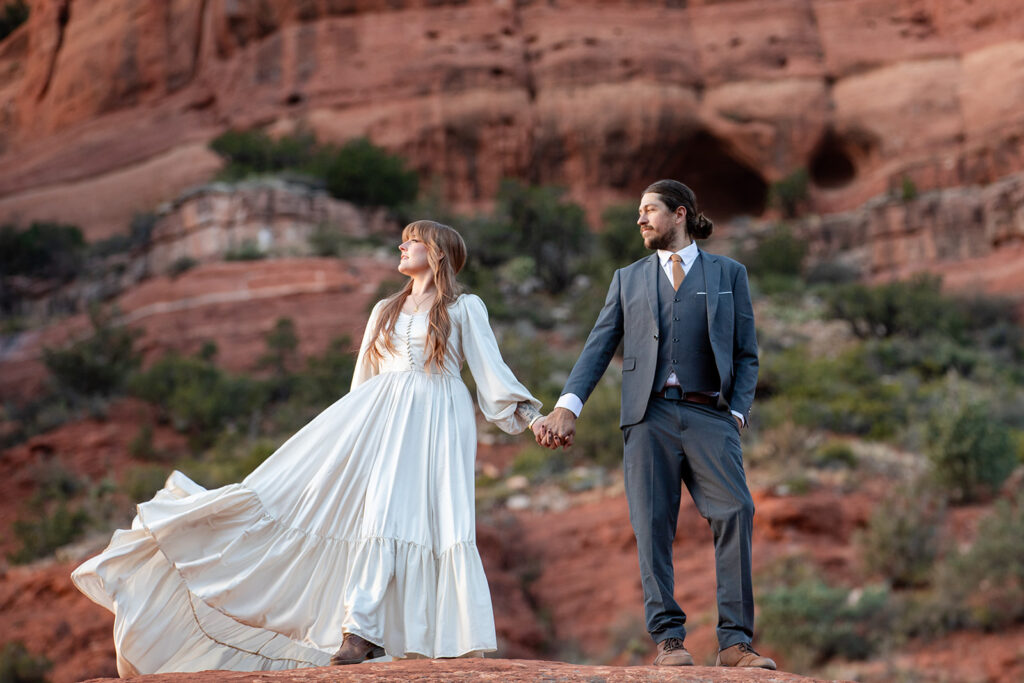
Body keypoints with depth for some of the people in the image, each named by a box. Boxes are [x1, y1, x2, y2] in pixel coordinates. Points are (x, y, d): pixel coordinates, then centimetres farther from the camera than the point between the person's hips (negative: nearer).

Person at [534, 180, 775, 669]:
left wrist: (737, 413, -3)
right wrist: (567, 406, -3)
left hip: (708, 415, -1)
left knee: (736, 513, -15)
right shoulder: (629, 278, 19)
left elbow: (746, 355, 12)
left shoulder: (728, 274, 15)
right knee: (652, 526, -5)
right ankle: (668, 638, 1)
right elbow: (598, 348, 11)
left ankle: (735, 642, -13)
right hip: (650, 414, 1)